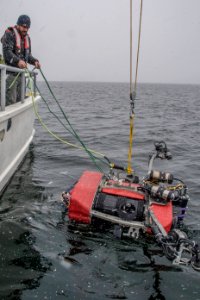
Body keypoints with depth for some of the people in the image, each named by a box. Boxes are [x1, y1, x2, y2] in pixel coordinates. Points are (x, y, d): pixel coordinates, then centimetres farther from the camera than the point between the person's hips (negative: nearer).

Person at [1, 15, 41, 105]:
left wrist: (34, 61, 0)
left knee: (20, 99, 10)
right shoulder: (9, 34, -6)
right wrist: (18, 61, -34)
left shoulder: (27, 37, 18)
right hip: (10, 72, -8)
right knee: (11, 101, -13)